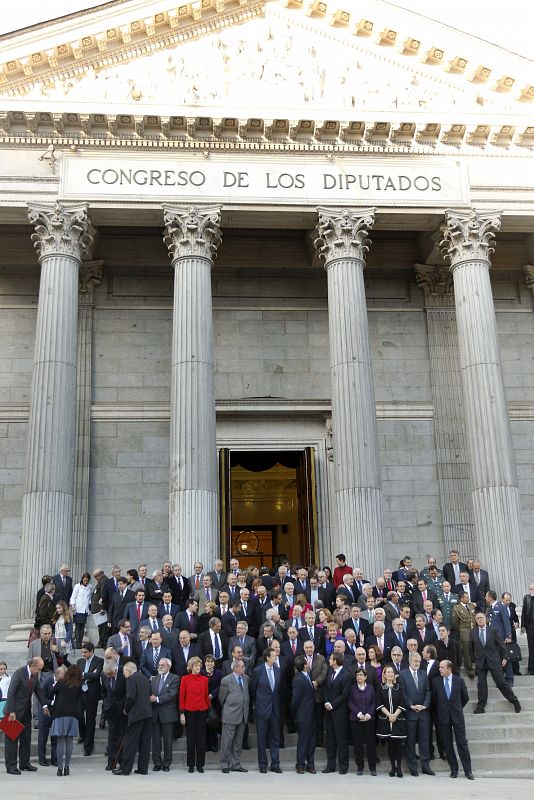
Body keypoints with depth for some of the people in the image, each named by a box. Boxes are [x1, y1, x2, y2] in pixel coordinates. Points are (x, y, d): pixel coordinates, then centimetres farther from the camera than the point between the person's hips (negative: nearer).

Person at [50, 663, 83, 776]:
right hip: (72, 714, 2)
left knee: (61, 741, -1)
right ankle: (67, 767, 4)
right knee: (69, 741, 5)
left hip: (60, 714, -2)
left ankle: (60, 767, -5)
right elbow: (77, 699, 10)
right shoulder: (78, 686, 4)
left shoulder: (60, 683, 0)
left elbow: (51, 695, 4)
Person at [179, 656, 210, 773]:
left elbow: (206, 695, 10)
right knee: (190, 739, 5)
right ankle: (191, 764, 14)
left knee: (201, 739, 4)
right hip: (189, 711, -2)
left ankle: (200, 764, 13)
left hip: (202, 711, 2)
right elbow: (182, 696, -1)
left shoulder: (205, 679, 5)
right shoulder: (185, 679, -1)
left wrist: (208, 709, 6)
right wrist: (181, 713, -5)